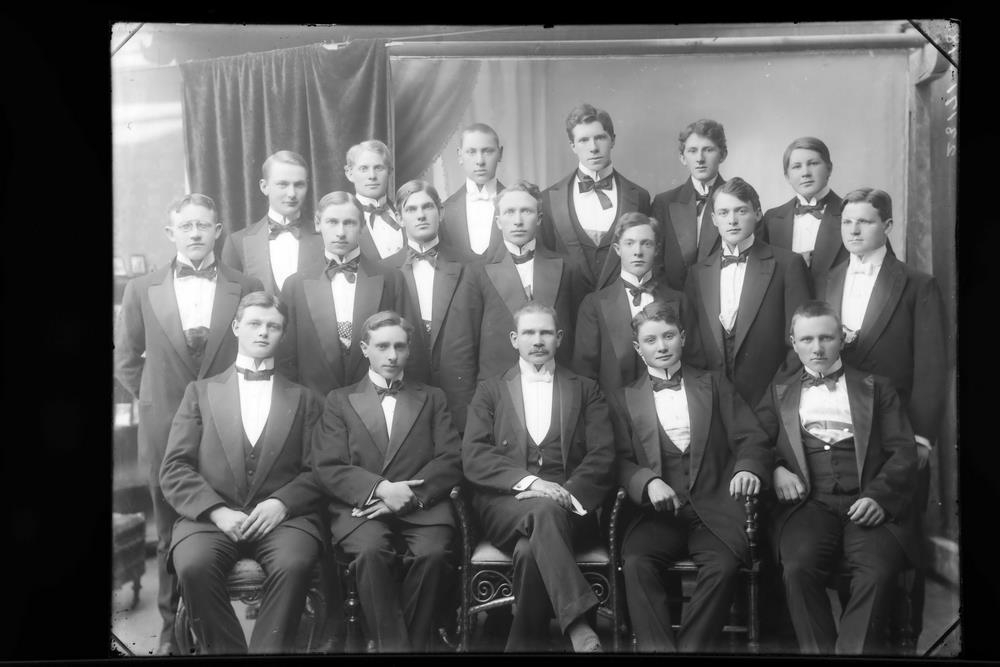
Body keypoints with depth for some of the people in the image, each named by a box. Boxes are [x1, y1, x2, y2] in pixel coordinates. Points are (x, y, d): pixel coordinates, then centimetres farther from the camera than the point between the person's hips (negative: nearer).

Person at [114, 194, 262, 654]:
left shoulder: (247, 288, 0)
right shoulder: (142, 290, 5)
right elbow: (125, 359, 11)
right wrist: (156, 398, 5)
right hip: (165, 430, 1)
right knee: (171, 537, 11)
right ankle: (173, 630, 23)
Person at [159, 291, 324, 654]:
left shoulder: (303, 399, 17)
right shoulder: (201, 392, 17)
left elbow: (317, 471, 7)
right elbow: (174, 469, 7)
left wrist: (281, 503, -12)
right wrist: (217, 511, -9)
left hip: (282, 517, 0)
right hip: (211, 516, 1)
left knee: (294, 565, -33)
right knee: (194, 566, -32)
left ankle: (268, 649, -16)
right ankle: (227, 650, -12)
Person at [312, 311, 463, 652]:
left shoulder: (432, 398, 20)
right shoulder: (339, 400, 17)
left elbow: (451, 461, 7)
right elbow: (328, 469, 4)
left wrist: (407, 495, -10)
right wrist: (381, 488, -14)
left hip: (421, 507, 1)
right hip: (361, 508, 0)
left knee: (432, 553, -31)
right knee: (371, 550, -33)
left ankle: (413, 642, -11)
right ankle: (393, 645, -21)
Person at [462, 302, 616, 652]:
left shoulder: (586, 390, 19)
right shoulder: (490, 391, 18)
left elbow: (602, 455, 5)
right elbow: (473, 457, 2)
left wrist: (569, 494, -15)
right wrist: (527, 481, -15)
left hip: (568, 505, 1)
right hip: (505, 504, 0)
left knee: (532, 548, -35)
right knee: (545, 511, -37)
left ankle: (525, 644, -23)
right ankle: (580, 630, -43)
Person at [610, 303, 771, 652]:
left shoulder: (714, 384, 18)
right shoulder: (623, 399, 17)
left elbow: (752, 438, 8)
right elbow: (622, 461, 6)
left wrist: (749, 468, -15)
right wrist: (648, 481, -16)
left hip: (714, 509, 0)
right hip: (659, 512, 0)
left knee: (724, 564, -30)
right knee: (636, 562, -30)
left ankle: (691, 645, -16)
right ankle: (657, 647, -22)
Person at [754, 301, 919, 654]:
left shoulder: (877, 388, 20)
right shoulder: (779, 393, 24)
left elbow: (903, 452, 10)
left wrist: (879, 496, -9)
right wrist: (775, 469, -10)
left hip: (869, 504, 0)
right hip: (809, 503, 1)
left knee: (878, 571, -31)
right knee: (798, 567, -30)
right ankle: (819, 651, -16)